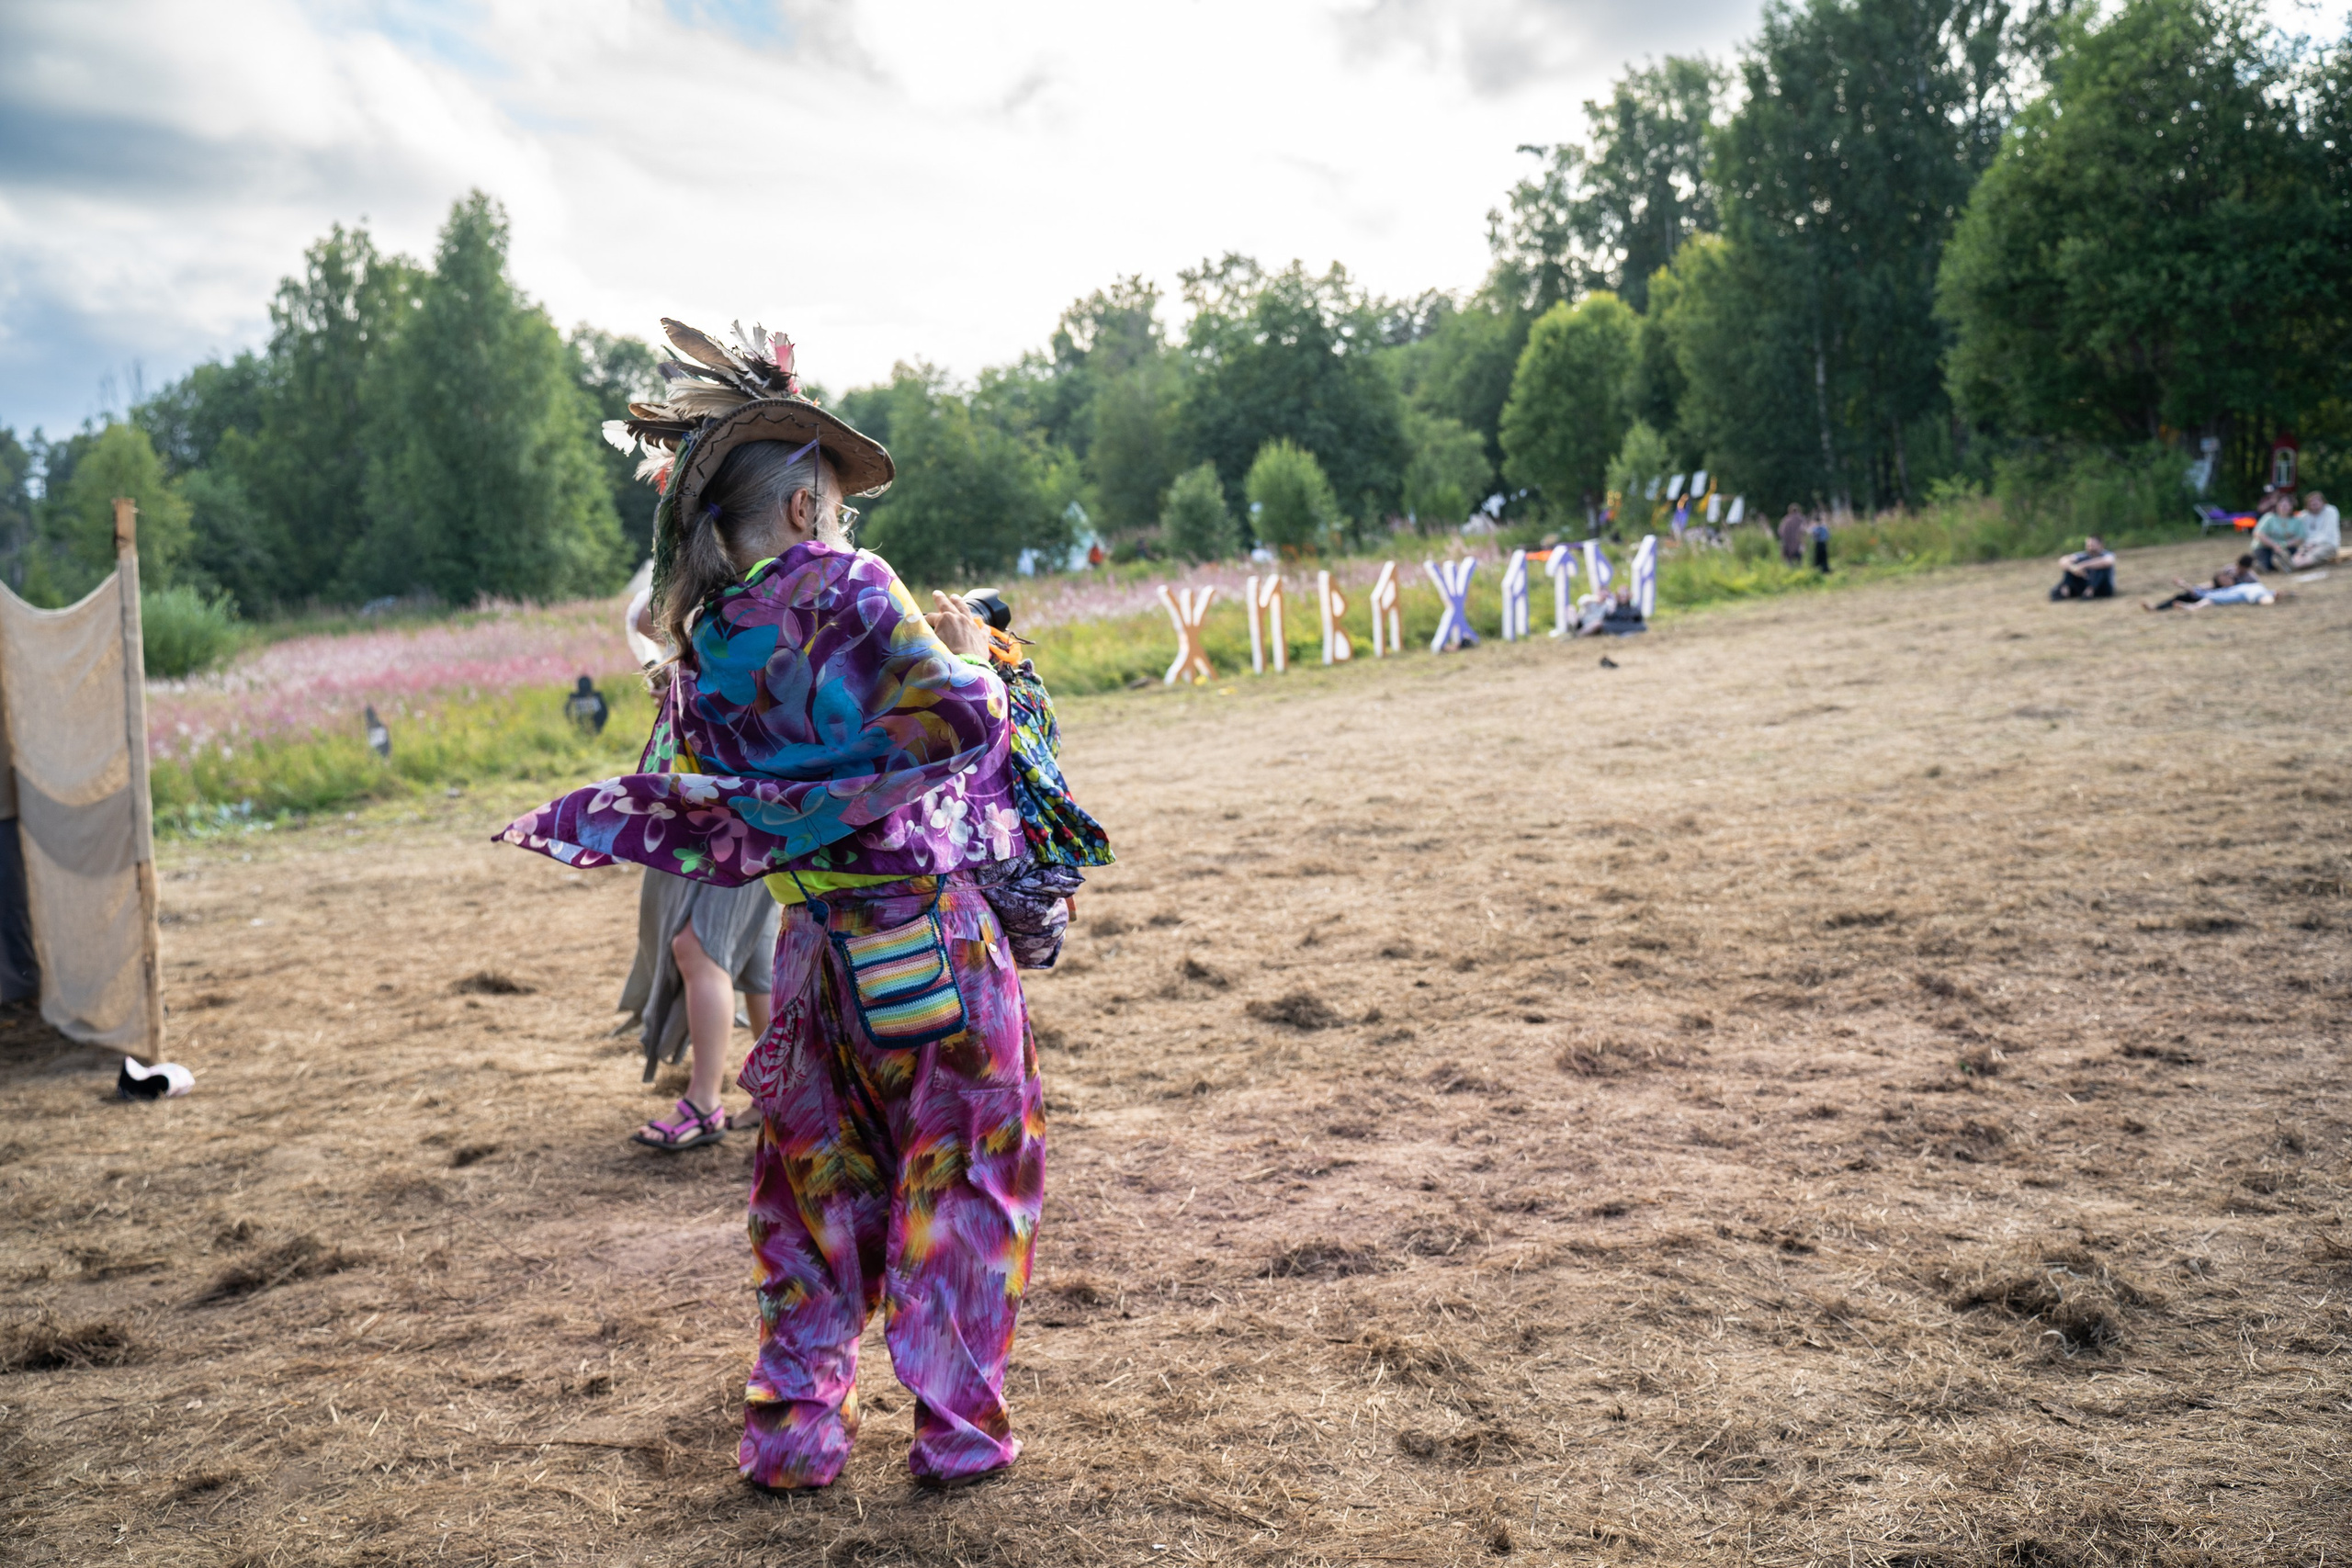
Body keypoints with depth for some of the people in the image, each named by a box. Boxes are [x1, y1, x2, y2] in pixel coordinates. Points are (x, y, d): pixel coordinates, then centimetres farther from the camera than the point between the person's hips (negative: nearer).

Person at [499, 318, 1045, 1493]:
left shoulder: (700, 644, 2)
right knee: (962, 1167, 9)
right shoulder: (848, 590, -14)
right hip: (932, 932, -5)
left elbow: (676, 808, 7)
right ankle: (957, 1426, 16)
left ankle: (794, 1425, 25)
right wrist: (972, 654, 1)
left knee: (816, 1181, 18)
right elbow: (962, 723, -17)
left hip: (817, 949, 5)